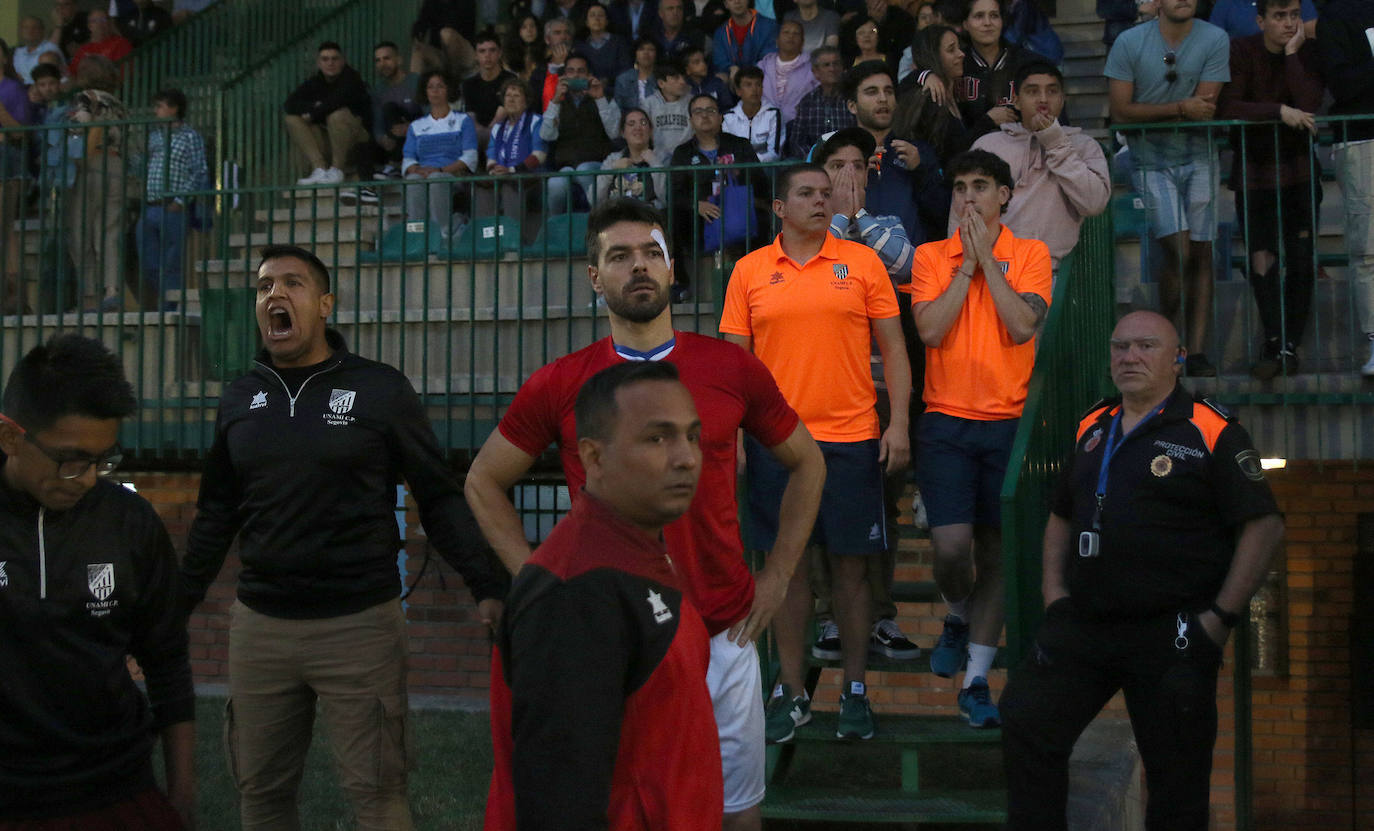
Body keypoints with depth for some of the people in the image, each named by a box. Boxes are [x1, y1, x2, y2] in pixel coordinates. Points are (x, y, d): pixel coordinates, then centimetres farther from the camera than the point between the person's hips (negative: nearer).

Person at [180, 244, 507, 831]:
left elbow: (439, 498, 0)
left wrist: (486, 586, -10)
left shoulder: (381, 390, -2)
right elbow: (217, 513, 18)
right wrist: (177, 603, 15)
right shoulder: (240, 399, 10)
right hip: (258, 625, 4)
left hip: (359, 624, -4)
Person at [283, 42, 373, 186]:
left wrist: (313, 114, -15)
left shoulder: (351, 77, -8)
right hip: (326, 141, 6)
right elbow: (289, 104, -1)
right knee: (291, 119, -8)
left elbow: (339, 100, -28)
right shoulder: (315, 82, 9)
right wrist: (313, 107, -19)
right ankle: (319, 168, -23)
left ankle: (337, 170, -24)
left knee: (338, 115, -34)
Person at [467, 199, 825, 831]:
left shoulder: (733, 369, 0)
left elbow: (805, 463, 14)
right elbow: (484, 483, 9)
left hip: (722, 637, 1)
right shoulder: (559, 386, -3)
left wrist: (778, 576, 6)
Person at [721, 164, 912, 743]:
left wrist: (899, 422, -4)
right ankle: (791, 693, 14)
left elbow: (892, 348, 5)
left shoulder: (862, 262, 4)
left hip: (851, 438, -1)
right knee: (787, 564, 5)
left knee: (851, 565, 3)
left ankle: (855, 691, 13)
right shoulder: (750, 271, 6)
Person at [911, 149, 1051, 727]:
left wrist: (987, 259, -9)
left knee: (995, 551, 4)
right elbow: (930, 329, -9)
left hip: (1008, 420, 0)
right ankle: (958, 619, 22)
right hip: (947, 421, 0)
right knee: (951, 545, -12)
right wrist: (966, 264, -7)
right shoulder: (931, 257, 5)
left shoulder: (1030, 255, 3)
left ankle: (976, 681, 13)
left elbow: (1022, 326, -12)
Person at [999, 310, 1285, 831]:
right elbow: (1061, 517, 24)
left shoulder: (1211, 433, -5)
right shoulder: (1092, 429, 14)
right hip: (1082, 626, 5)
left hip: (1172, 635, -5)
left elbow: (1264, 527, -9)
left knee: (1176, 776, 2)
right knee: (1024, 724, -3)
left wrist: (1222, 617, -13)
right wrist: (1054, 593, 9)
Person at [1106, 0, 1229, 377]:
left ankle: (1196, 351, 3)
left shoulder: (1215, 40, -2)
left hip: (1199, 158, 2)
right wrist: (1181, 108, -14)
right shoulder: (1128, 42, -4)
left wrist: (1150, 113, -12)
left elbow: (1205, 108, -7)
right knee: (1179, 249, -14)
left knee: (1201, 252, -1)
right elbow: (1121, 111, -8)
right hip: (1151, 162, -2)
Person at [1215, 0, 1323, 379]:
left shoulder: (1308, 52, -4)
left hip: (1299, 170, 1)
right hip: (1253, 171, -1)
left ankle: (1289, 344, 10)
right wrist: (1279, 111, -26)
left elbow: (1309, 105, -20)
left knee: (1302, 259, -1)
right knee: (1261, 259, -6)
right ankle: (1274, 342, 7)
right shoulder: (1241, 52, -8)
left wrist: (1292, 53, -20)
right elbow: (1226, 108, -18)